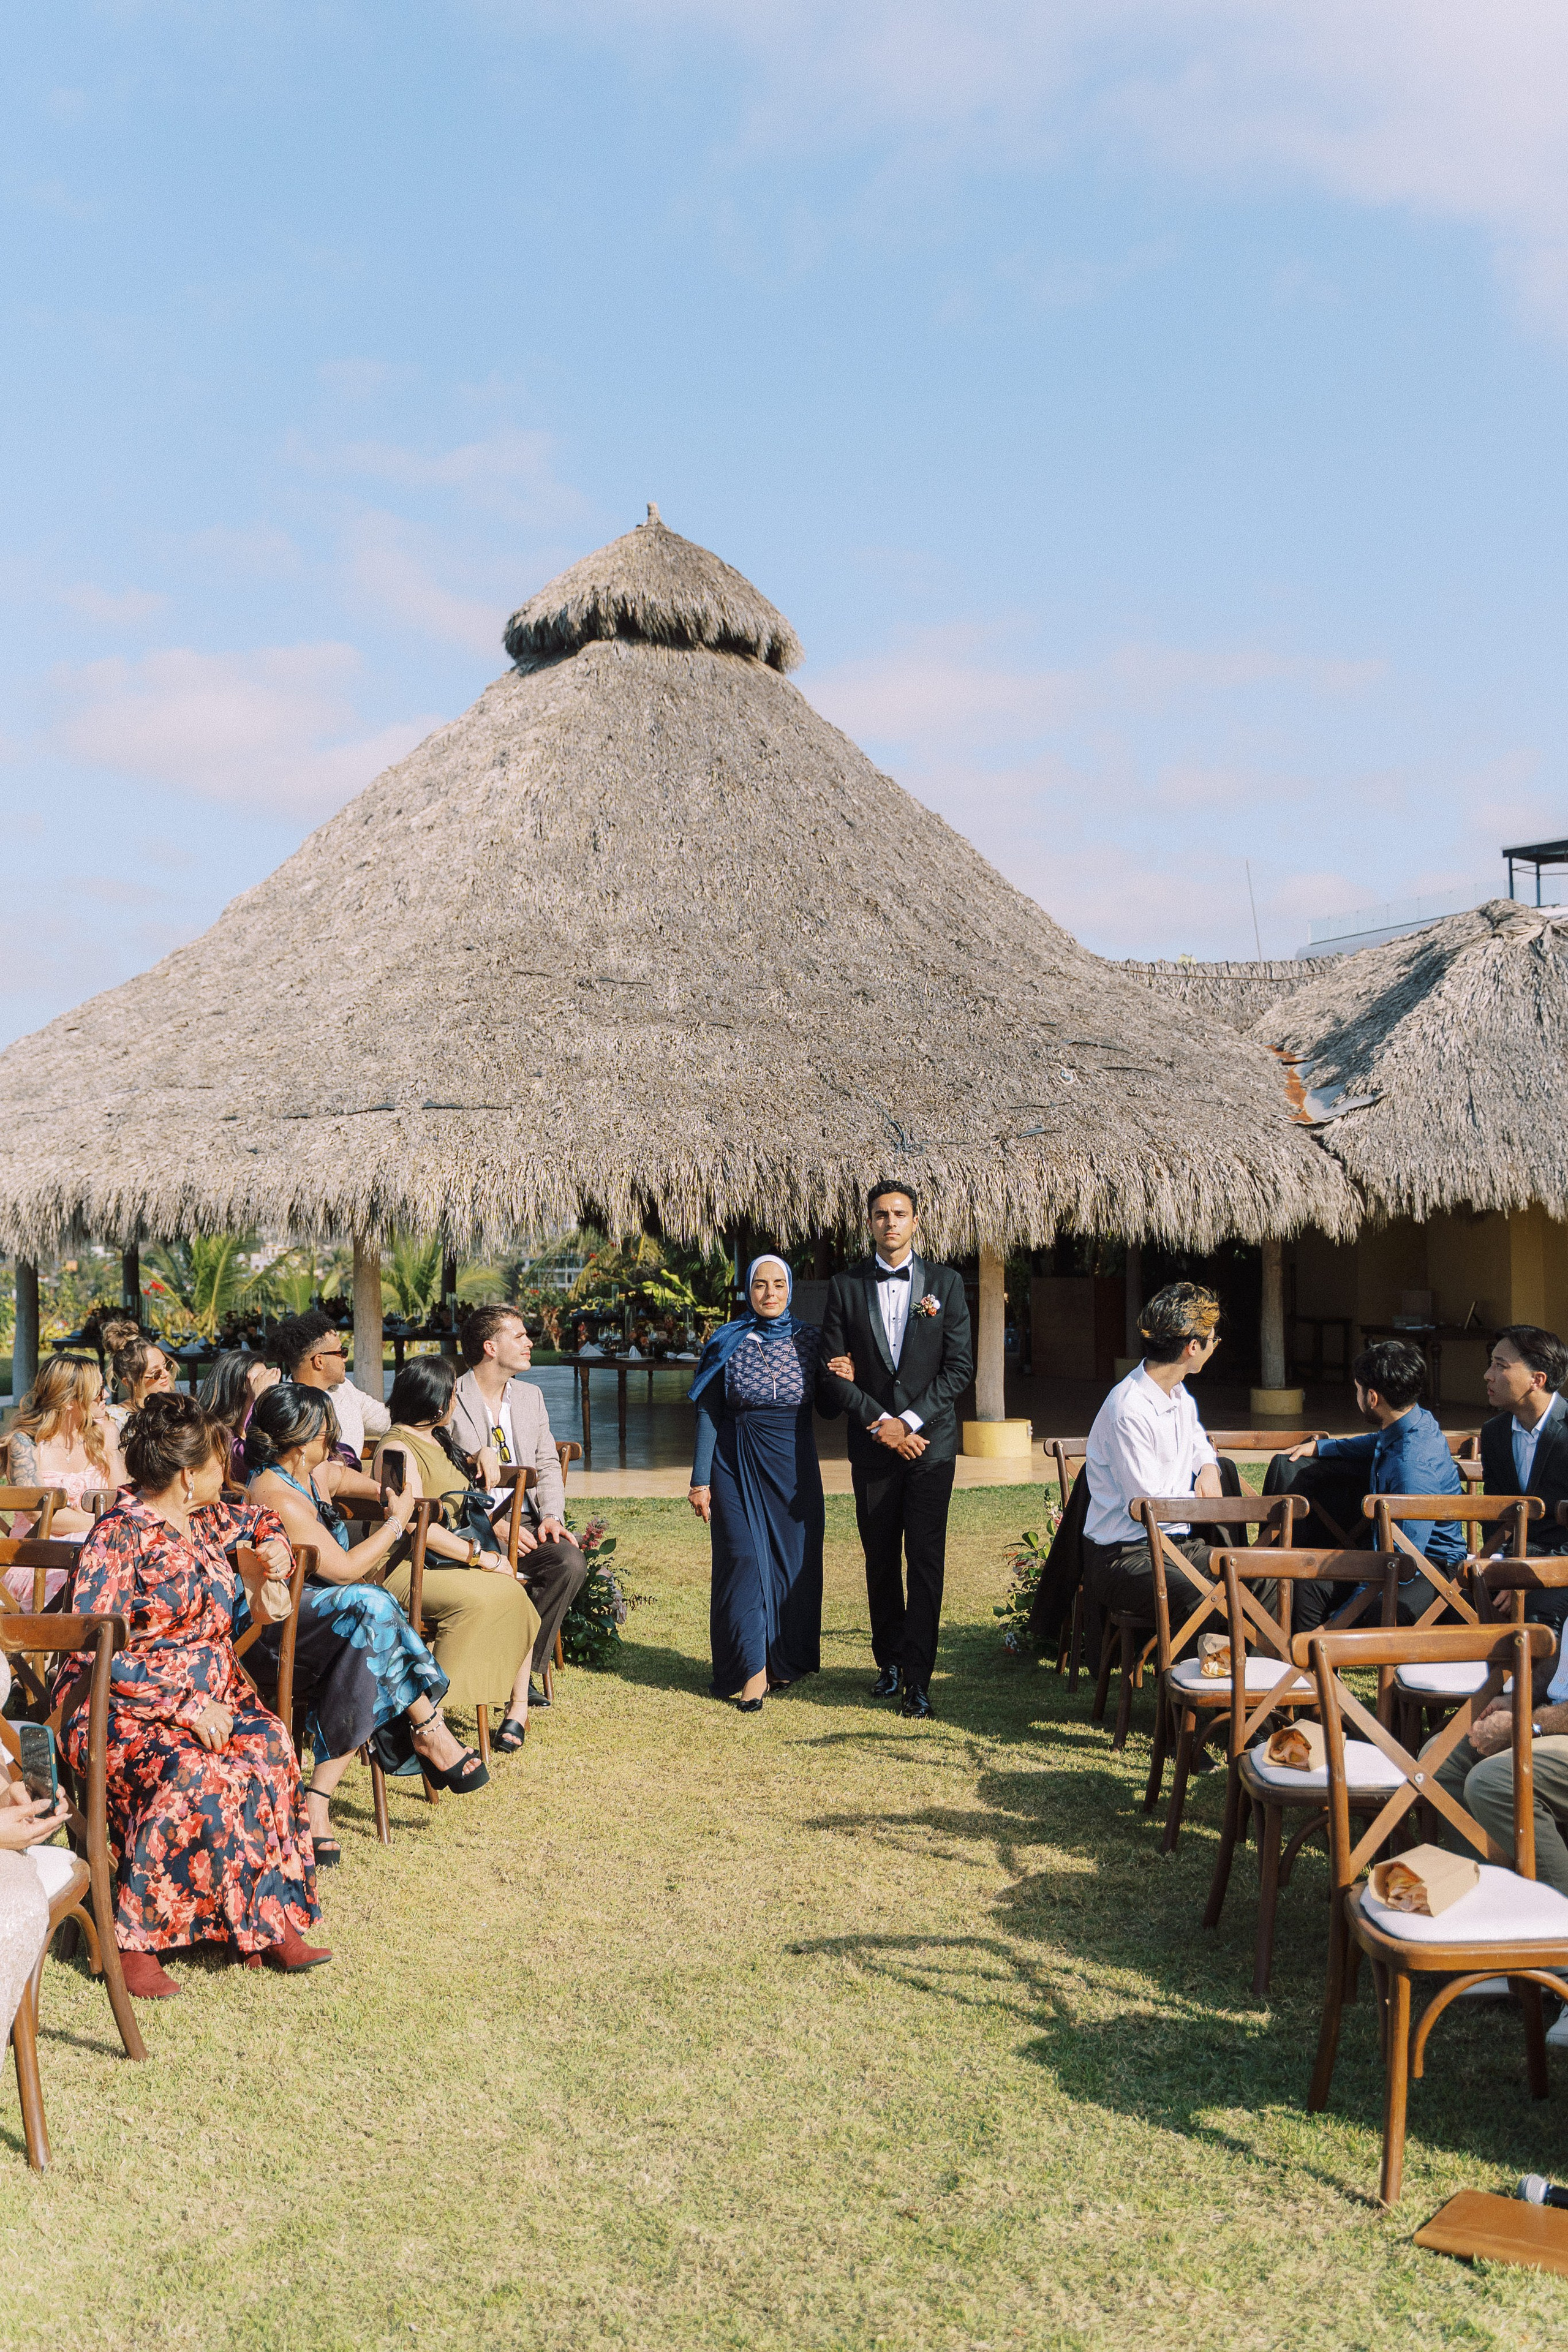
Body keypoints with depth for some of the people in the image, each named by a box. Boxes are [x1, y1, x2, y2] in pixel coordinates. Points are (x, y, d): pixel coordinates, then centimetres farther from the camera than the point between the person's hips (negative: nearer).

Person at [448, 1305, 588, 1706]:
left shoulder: (531, 1395, 16)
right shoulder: (449, 1401, -4)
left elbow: (547, 1465, 15)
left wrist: (550, 1515, -5)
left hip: (524, 1523, 5)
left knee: (570, 1562, -24)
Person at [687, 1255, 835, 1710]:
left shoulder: (810, 1339, 2)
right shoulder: (727, 1342, -2)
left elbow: (830, 1408, 6)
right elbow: (708, 1413, -1)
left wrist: (841, 1381, -16)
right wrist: (700, 1480, -4)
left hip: (794, 1466, 2)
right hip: (738, 1464, -2)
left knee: (794, 1561, 6)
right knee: (744, 1558, -6)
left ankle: (786, 1662, 21)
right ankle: (753, 1669, 0)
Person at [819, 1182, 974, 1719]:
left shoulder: (945, 1283, 3)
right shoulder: (845, 1286, 4)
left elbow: (960, 1367, -1)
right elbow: (836, 1371, 1)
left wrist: (909, 1421, -10)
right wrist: (880, 1423, -10)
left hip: (930, 1442, -1)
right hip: (873, 1446, 1)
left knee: (926, 1559, -3)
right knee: (880, 1559, 9)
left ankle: (918, 1676, 1)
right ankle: (889, 1660, 23)